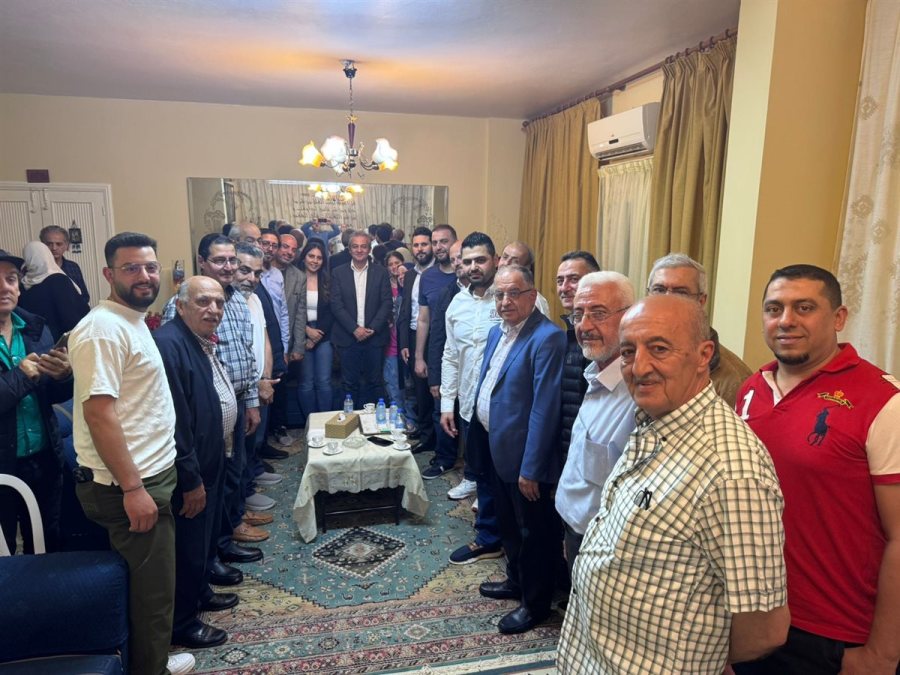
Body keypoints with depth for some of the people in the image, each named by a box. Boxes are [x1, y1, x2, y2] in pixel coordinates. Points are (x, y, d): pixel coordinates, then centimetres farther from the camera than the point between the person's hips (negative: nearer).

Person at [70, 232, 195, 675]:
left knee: (151, 584, 21)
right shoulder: (103, 328, -18)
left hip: (150, 475, 10)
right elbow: (98, 413, -23)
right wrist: (133, 488, -23)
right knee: (151, 589, 4)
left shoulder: (132, 321, 13)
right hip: (127, 486, -10)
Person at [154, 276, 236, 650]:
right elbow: (174, 421, -28)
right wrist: (190, 480, -24)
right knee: (188, 546, 7)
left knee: (206, 538, 25)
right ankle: (182, 623, 26)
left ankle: (200, 592, 45)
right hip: (188, 470, -10)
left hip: (210, 460, 10)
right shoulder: (169, 343, -26)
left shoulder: (202, 341, 7)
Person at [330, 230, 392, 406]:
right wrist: (355, 329, -11)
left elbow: (386, 303, -1)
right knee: (350, 384, 6)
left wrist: (372, 329, -11)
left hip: (375, 337, 0)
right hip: (348, 337, 0)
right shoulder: (339, 273, 5)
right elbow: (336, 305, -2)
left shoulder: (381, 272, 5)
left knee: (375, 382, 7)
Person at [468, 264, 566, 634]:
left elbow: (545, 408, -24)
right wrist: (481, 437, 11)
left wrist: (531, 468, -22)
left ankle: (535, 603, 33)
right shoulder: (497, 332, 7)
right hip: (495, 447, 9)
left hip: (523, 454, -8)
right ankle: (516, 581, 48)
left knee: (532, 532, 12)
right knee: (508, 524, 26)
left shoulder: (547, 338, -22)